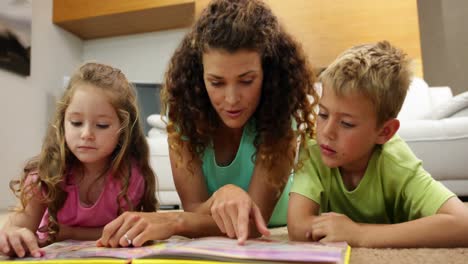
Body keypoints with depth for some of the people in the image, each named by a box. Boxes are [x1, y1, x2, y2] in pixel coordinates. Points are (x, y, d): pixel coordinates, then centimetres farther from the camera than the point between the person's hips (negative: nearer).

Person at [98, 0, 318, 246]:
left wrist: (172, 223, -36)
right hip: (202, 244, 1)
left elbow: (253, 221, -23)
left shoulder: (281, 113, -22)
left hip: (269, 239, 0)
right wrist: (222, 196, -38)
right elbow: (193, 209, -17)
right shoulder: (183, 109, -18)